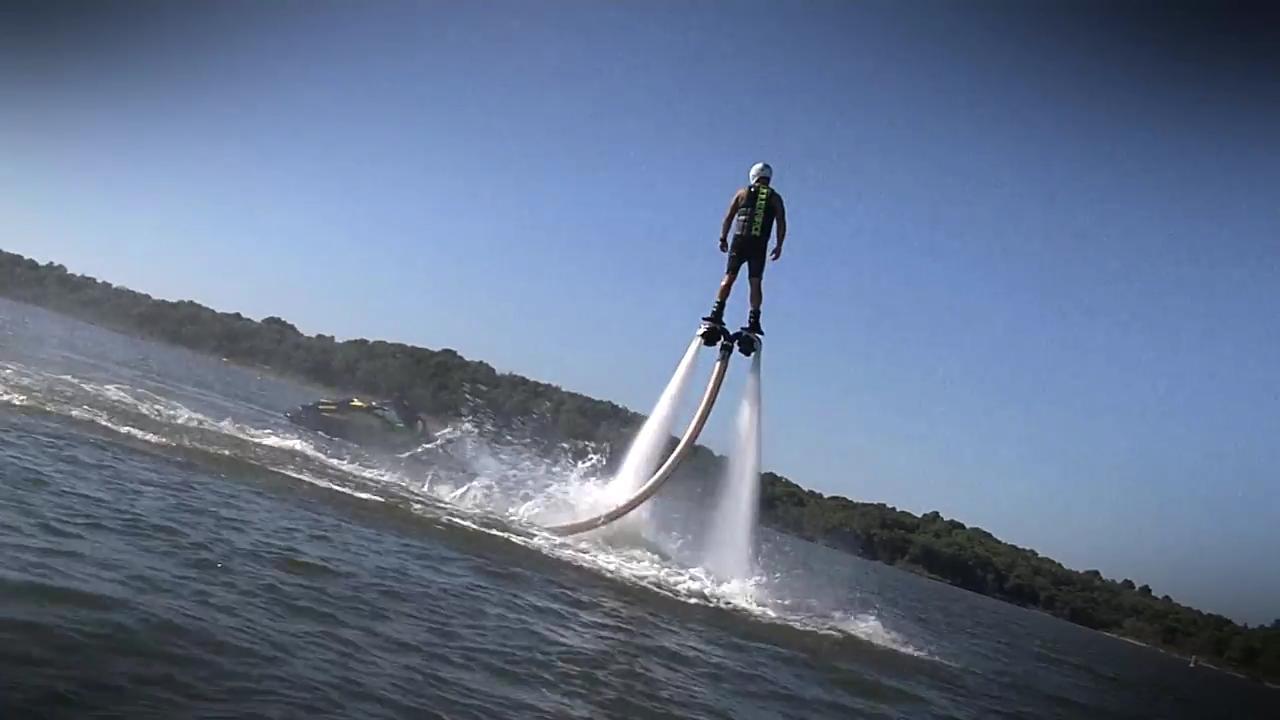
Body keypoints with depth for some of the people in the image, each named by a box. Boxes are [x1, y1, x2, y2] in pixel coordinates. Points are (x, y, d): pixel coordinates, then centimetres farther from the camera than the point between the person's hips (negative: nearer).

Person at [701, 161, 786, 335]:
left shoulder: (742, 193, 10)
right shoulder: (775, 198, 10)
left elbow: (729, 217, 6)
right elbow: (781, 223, 1)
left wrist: (723, 238, 9)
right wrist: (779, 245, 4)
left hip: (739, 241, 0)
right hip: (759, 245, 0)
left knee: (729, 278, 2)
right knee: (755, 282, 2)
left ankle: (717, 313, -8)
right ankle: (754, 321, -4)